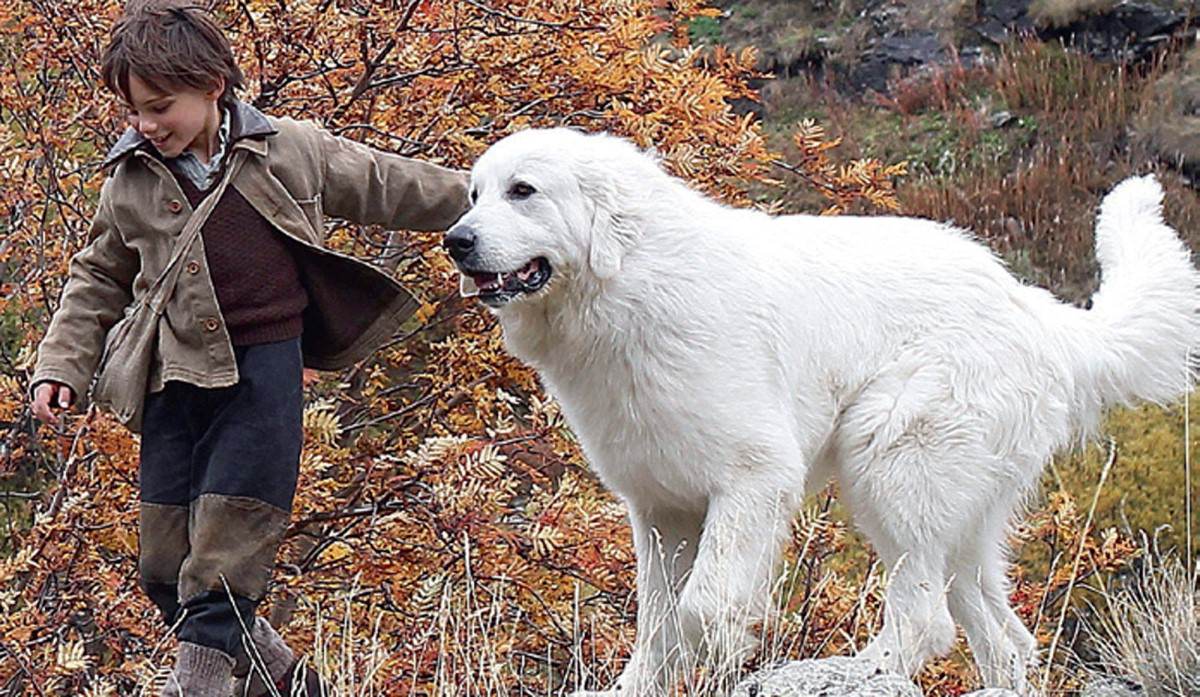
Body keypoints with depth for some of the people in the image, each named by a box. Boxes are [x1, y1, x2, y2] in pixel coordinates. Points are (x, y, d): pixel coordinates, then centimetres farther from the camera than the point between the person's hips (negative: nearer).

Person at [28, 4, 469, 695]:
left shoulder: (293, 150, 0)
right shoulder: (131, 182, 6)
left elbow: (383, 186, 13)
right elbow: (98, 281, 16)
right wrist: (62, 366, 6)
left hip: (265, 372, -4)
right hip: (176, 381, 4)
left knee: (224, 558, -9)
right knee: (165, 566, 4)